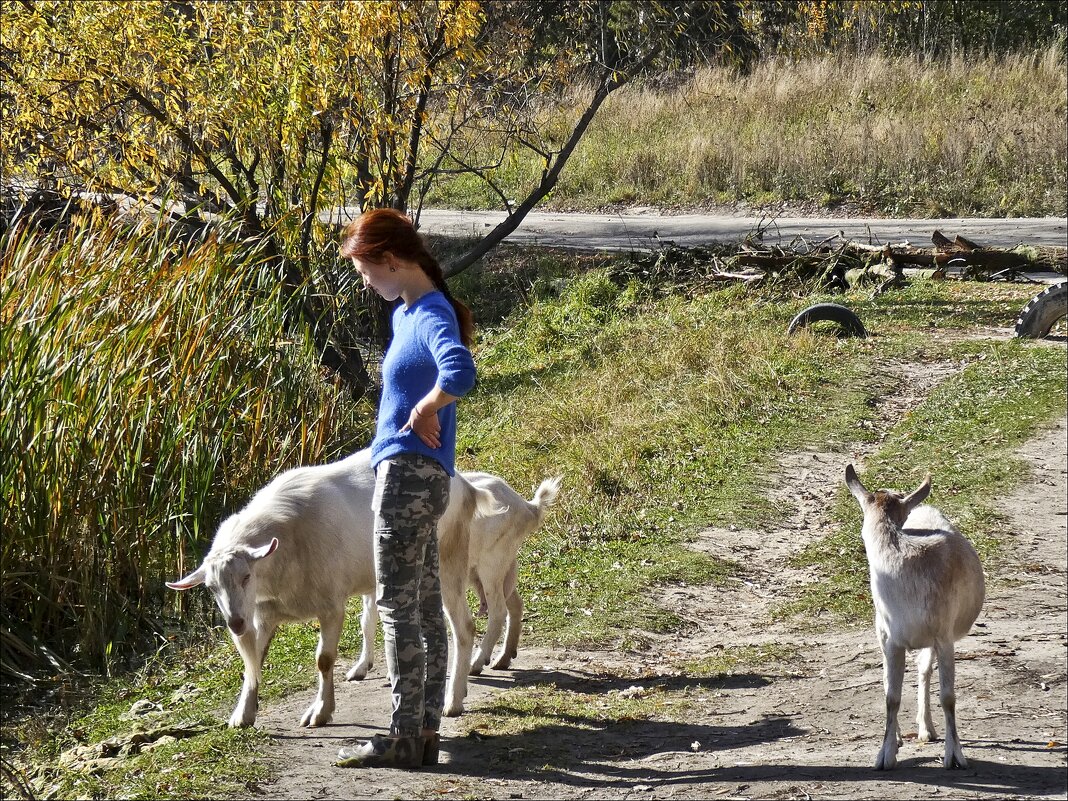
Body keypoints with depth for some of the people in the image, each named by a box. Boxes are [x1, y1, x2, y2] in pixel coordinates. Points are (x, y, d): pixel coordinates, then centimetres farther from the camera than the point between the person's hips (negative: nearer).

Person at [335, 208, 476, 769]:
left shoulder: (432, 315, -15)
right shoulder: (407, 313, 14)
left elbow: (460, 373, -35)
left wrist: (424, 409, -18)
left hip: (409, 475, -10)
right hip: (412, 475, 10)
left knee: (398, 606, -7)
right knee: (425, 607, 10)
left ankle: (403, 738, -4)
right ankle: (425, 731, 15)